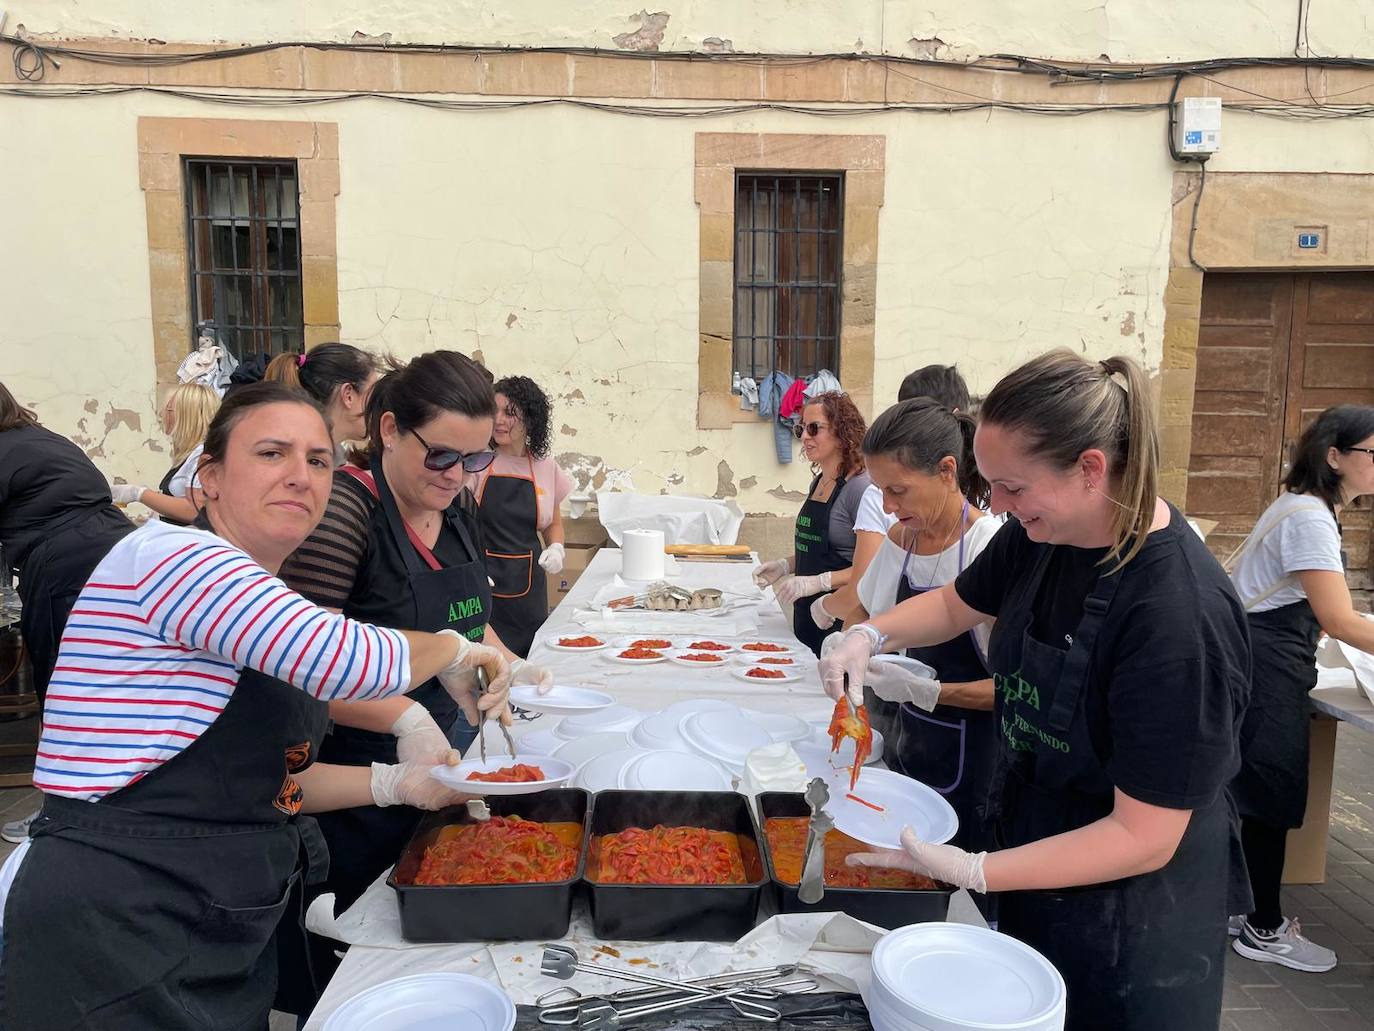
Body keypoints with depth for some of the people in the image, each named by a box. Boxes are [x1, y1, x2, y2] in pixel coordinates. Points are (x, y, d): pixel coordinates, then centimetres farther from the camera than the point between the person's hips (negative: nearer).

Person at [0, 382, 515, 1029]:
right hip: (111, 937, -8)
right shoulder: (170, 555, -18)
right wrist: (454, 651, -10)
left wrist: (398, 783, 5)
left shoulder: (263, 602, 11)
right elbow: (345, 661, -29)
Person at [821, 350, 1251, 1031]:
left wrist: (969, 872, -28)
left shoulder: (1181, 616, -31)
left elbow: (1144, 837, -26)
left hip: (1130, 914, -6)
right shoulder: (1043, 532, -9)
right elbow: (956, 604, 10)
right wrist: (871, 635, -8)